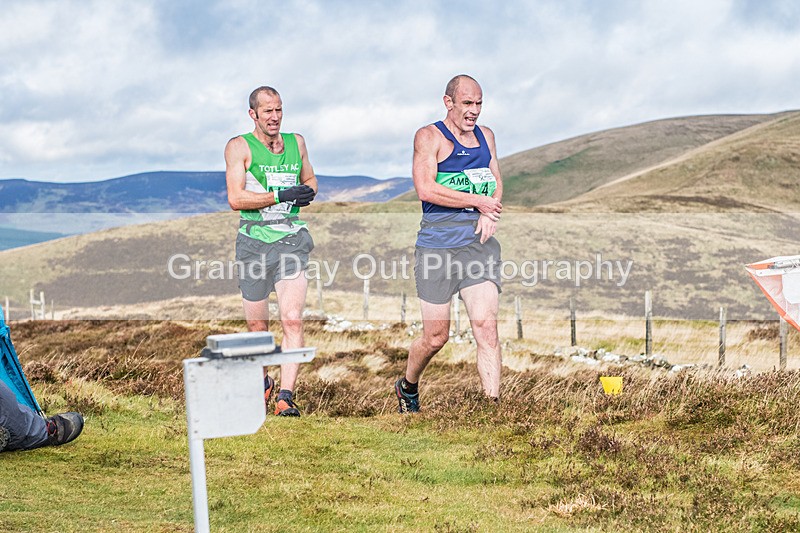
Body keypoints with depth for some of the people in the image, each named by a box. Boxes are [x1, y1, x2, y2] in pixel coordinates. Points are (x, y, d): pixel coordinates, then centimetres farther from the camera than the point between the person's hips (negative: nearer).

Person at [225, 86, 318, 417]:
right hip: (254, 241, -2)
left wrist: (307, 192, 3)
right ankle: (262, 382, 35)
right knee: (257, 326, 9)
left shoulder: (296, 142, 12)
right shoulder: (239, 147, -1)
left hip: (291, 239, 2)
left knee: (292, 320, -15)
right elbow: (235, 199, -11)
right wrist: (281, 195, -19)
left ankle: (286, 396, -18)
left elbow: (310, 181, 27)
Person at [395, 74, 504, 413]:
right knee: (436, 336, 3)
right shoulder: (429, 137, -3)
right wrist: (479, 201, -12)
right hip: (438, 244, -4)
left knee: (486, 325, -11)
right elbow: (426, 189, -14)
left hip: (479, 242, 4)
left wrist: (489, 213, -4)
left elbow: (496, 183, 19)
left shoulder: (486, 135, 16)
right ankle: (407, 386, 32)